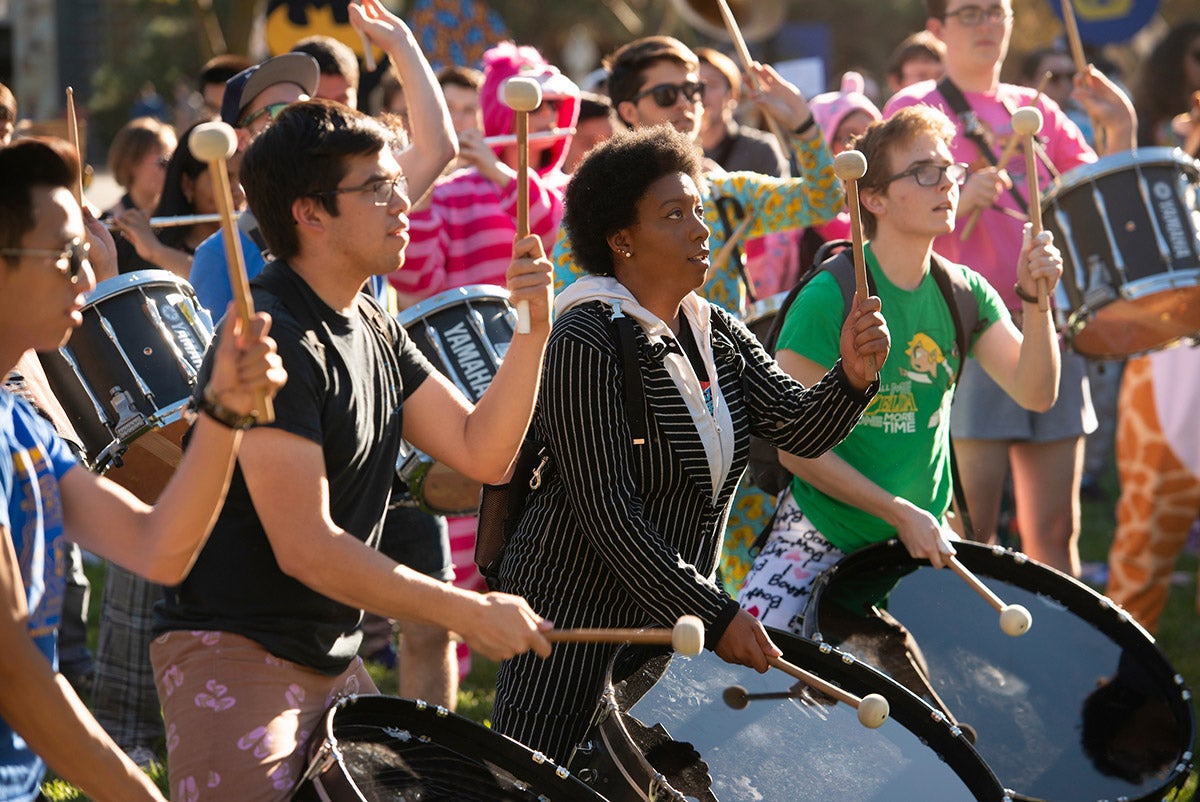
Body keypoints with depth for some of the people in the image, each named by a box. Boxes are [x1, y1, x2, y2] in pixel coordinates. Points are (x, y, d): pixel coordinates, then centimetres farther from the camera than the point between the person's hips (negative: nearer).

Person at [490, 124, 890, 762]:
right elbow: (609, 513, -22)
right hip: (574, 622, -7)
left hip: (674, 616, 7)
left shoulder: (717, 335, 7)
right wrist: (714, 617, -23)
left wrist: (851, 374, -24)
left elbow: (800, 428, -2)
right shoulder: (586, 345, -18)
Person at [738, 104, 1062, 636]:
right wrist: (901, 514, -17)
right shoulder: (829, 299, -16)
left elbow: (1035, 393, -6)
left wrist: (1035, 301, -21)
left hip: (922, 540, 5)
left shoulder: (964, 292, 2)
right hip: (821, 540, -5)